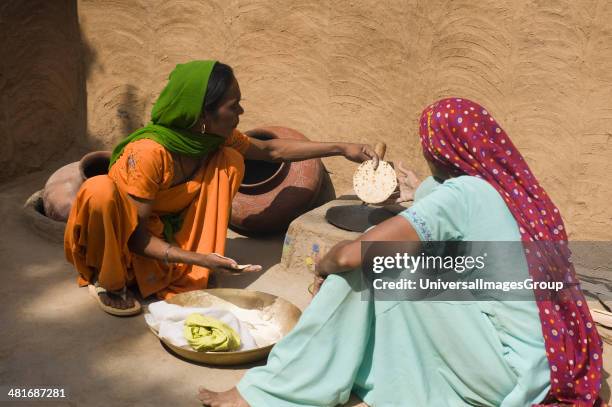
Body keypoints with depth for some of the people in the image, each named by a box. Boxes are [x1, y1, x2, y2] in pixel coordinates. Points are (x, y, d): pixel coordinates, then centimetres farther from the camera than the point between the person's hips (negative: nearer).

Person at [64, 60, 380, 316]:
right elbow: (135, 235, -27)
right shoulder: (148, 152, -33)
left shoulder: (216, 139, -13)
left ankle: (189, 275, -7)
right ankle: (109, 282, -11)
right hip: (118, 241, -6)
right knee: (100, 190, -39)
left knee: (230, 161, -12)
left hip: (169, 232, 6)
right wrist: (198, 258, -38)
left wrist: (341, 148, -2)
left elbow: (270, 150, 0)